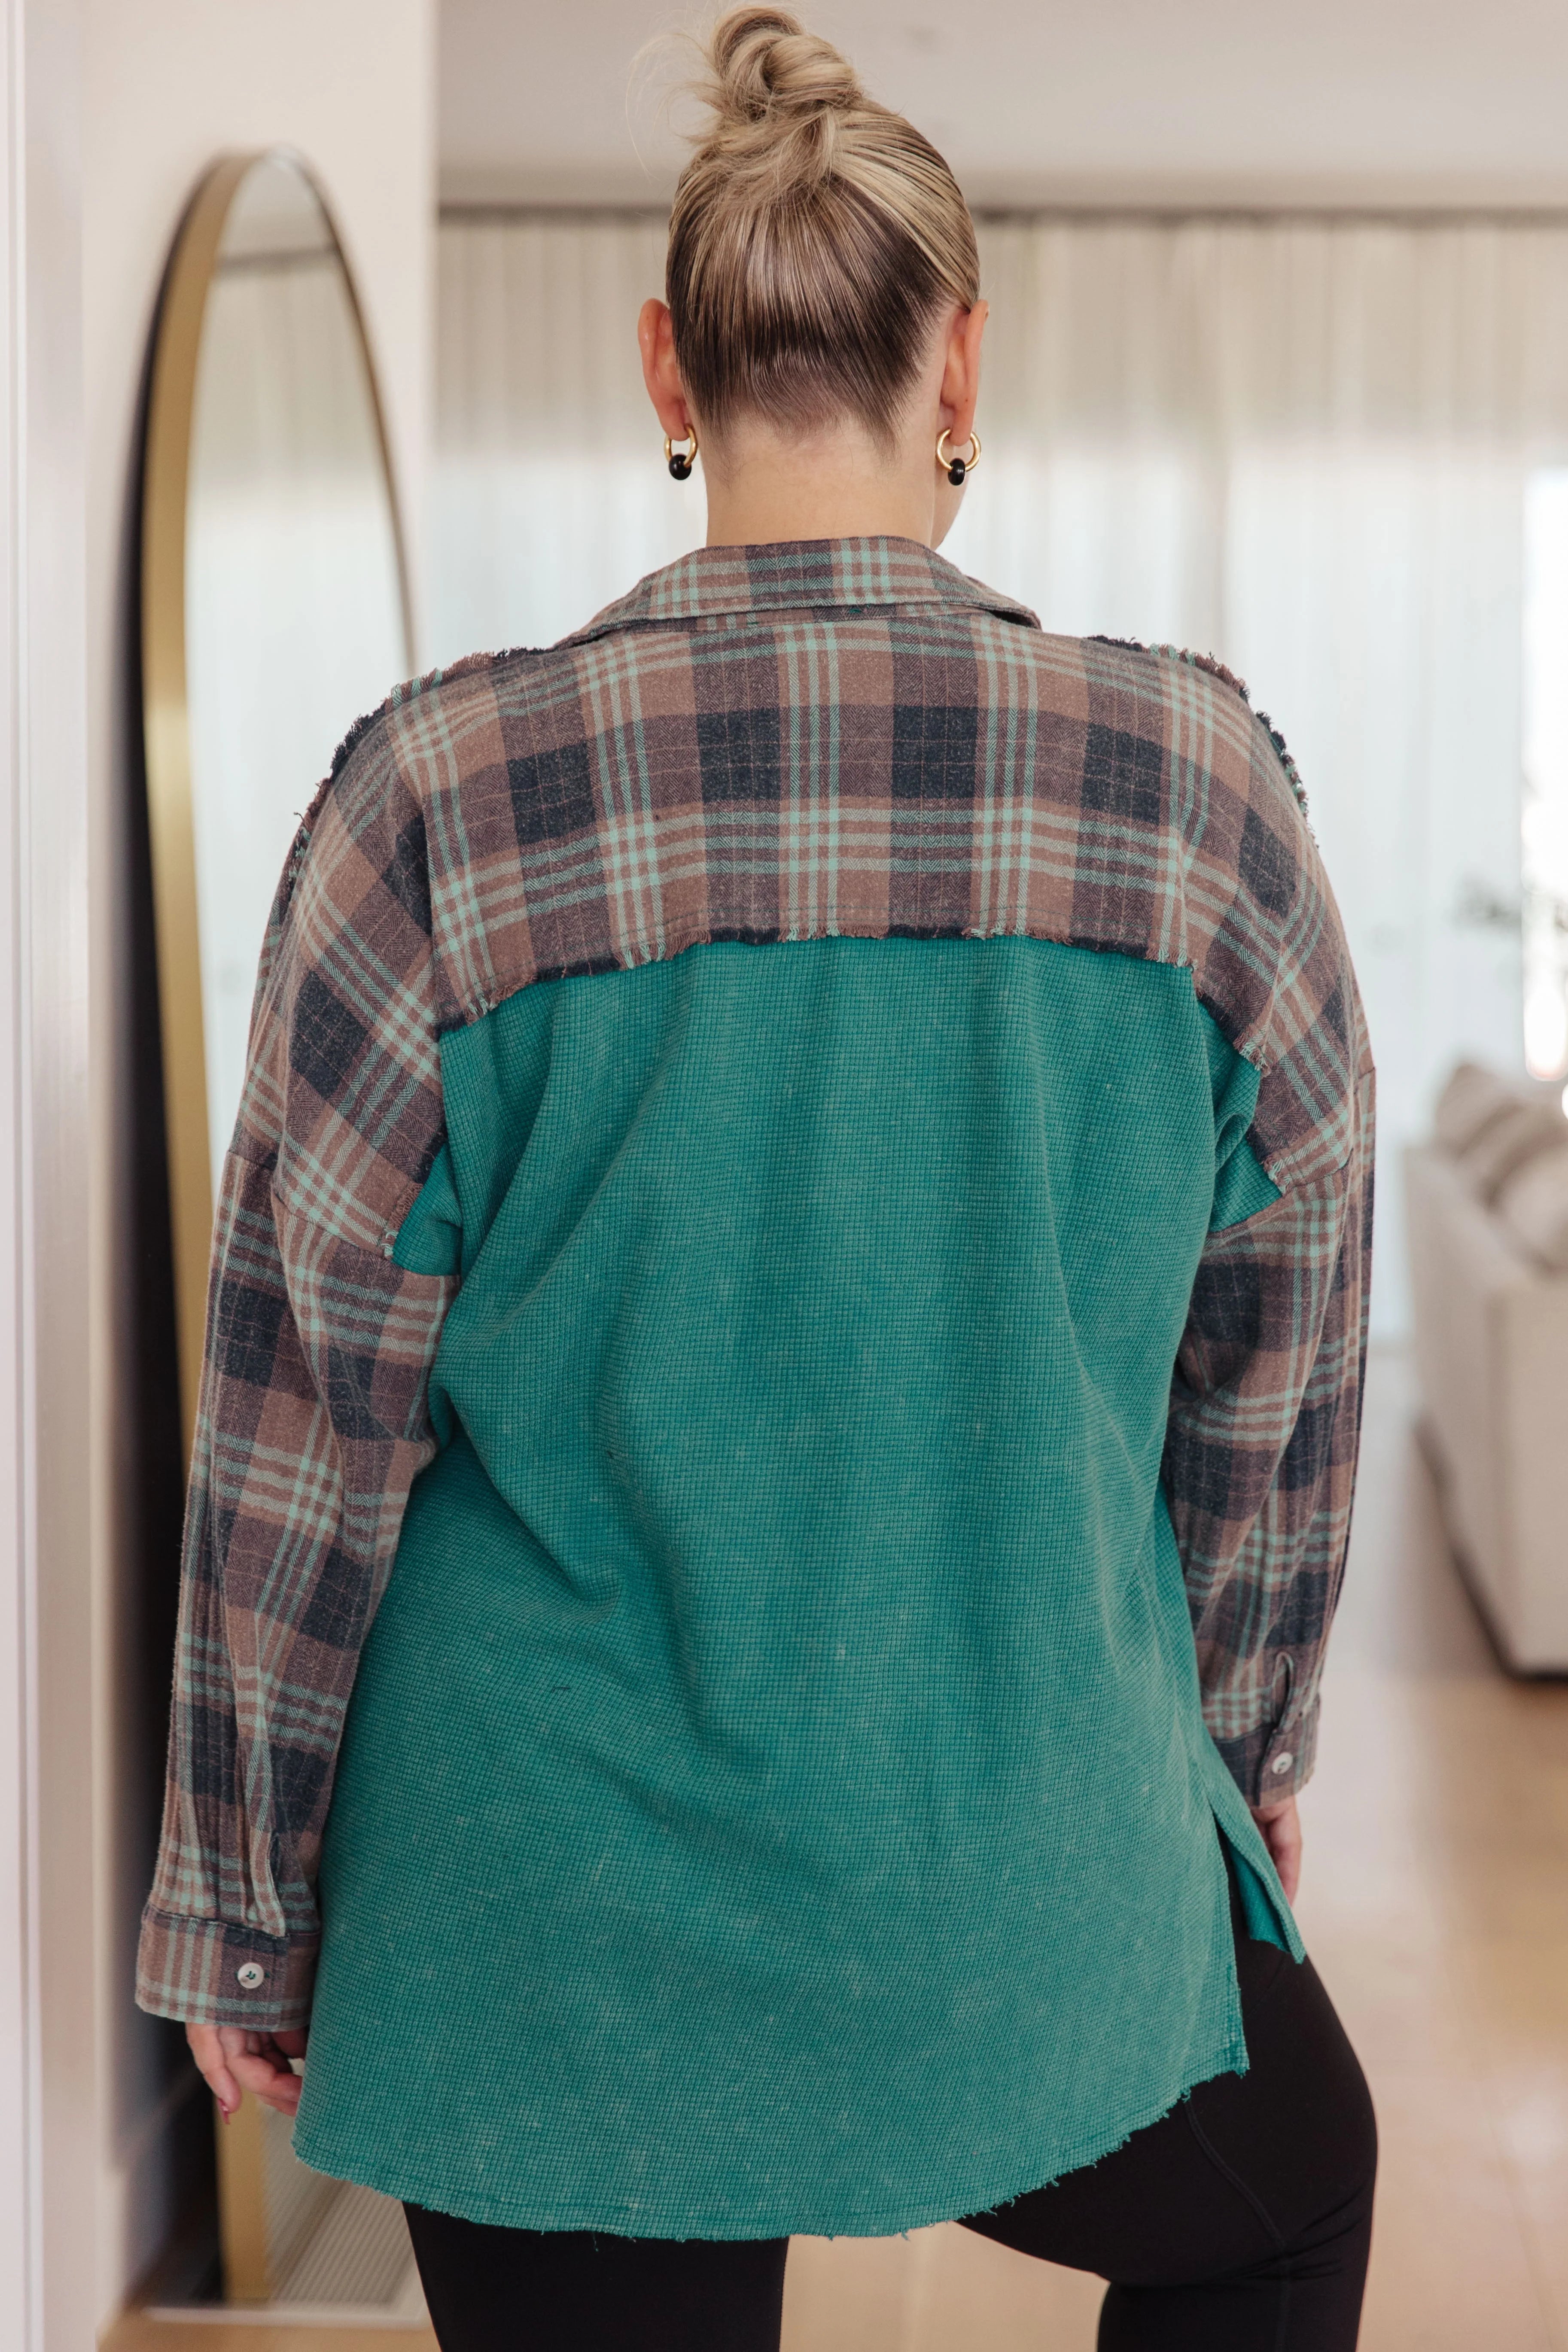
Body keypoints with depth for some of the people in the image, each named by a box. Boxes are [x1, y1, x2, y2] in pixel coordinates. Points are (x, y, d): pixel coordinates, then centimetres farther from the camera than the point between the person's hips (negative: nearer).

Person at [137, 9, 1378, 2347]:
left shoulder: (446, 799, -12)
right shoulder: (1204, 789, -8)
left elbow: (300, 1424, -8)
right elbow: (1280, 1367, 3)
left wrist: (240, 1905, 6)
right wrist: (1249, 1748, 20)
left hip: (556, 1935, 0)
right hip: (1035, 1891, 1)